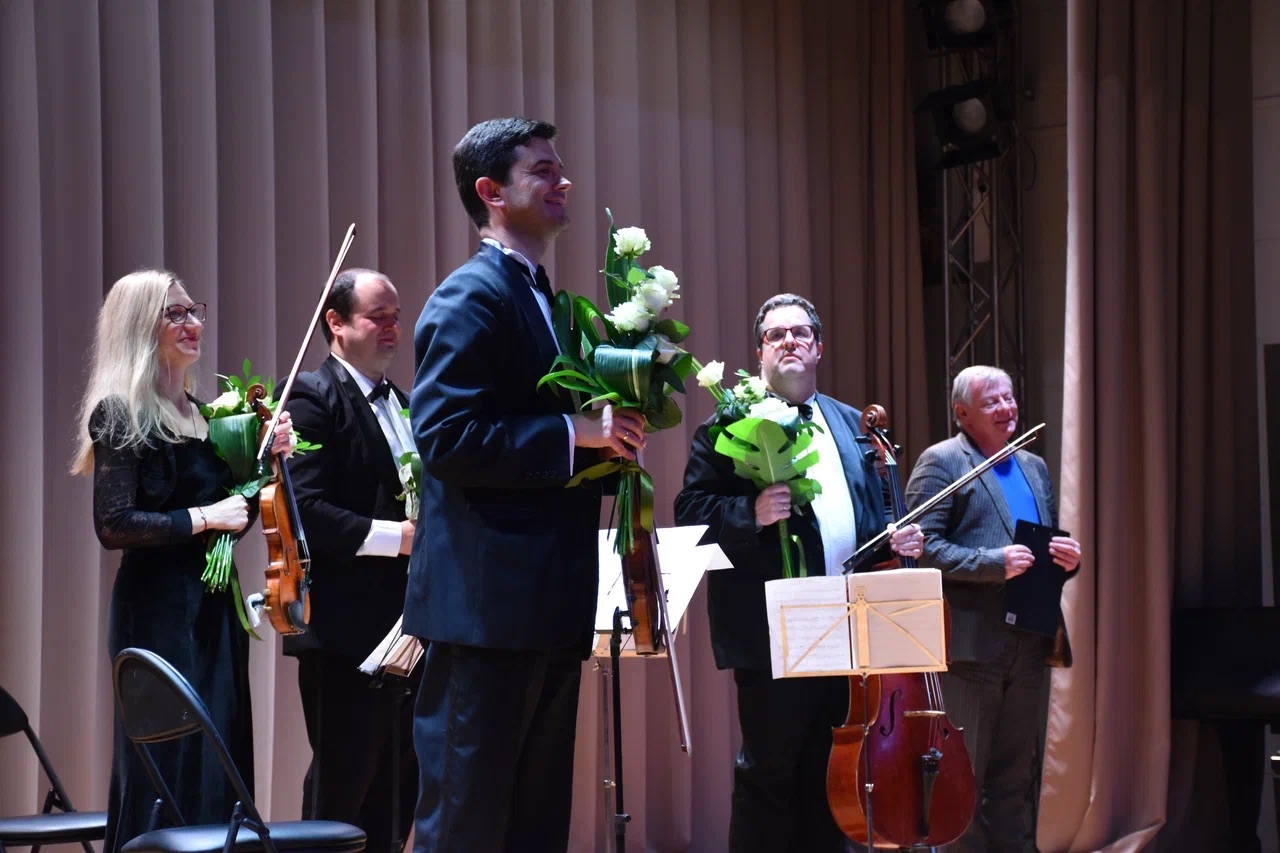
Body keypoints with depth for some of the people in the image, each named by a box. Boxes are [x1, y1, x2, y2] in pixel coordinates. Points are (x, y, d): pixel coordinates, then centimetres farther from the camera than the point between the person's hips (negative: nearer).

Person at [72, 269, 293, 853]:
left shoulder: (197, 412, 13)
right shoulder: (120, 414, -9)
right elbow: (114, 527, -17)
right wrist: (202, 517, -16)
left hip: (213, 606, 8)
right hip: (160, 610, -8)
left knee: (219, 769, 9)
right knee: (170, 767, -6)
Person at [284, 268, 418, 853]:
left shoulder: (403, 405, 18)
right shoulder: (312, 398, -8)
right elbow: (303, 511, -18)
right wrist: (395, 535, -21)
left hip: (407, 624, 8)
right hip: (347, 627, -8)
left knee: (397, 790, 13)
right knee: (342, 787, -2)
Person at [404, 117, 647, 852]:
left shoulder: (546, 302, 18)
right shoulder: (469, 299, -10)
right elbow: (443, 436, -20)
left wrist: (611, 437, 6)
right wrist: (572, 432, -18)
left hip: (549, 603, 9)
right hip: (489, 601, -9)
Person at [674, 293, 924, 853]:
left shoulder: (852, 426, 17)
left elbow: (874, 512, 22)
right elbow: (690, 512, -8)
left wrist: (897, 539, 1)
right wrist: (751, 513, -24)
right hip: (773, 634, -5)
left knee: (829, 776, 12)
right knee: (766, 777, -1)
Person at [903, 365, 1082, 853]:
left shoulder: (1033, 467, 19)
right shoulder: (941, 462, -3)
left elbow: (1050, 545, 26)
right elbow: (923, 547, -13)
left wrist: (1068, 558, 3)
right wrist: (993, 563, -21)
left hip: (1028, 646, 7)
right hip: (972, 645, -7)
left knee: (1017, 778, 12)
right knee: (965, 778, -2)